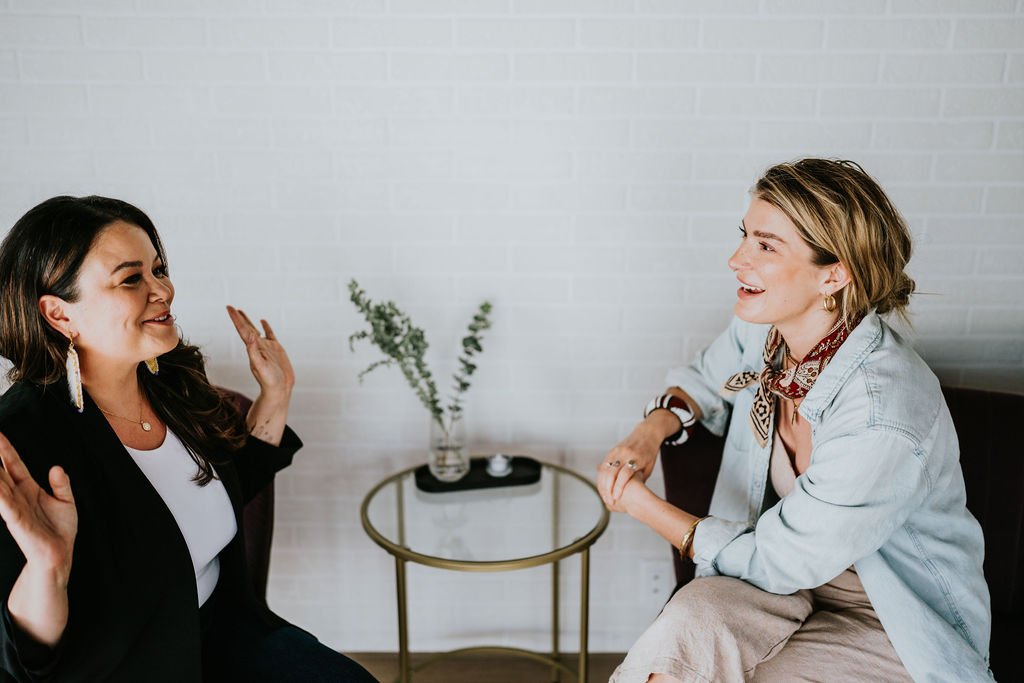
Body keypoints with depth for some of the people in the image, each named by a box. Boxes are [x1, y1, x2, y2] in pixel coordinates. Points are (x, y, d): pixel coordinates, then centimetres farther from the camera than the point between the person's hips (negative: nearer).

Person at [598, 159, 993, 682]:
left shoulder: (882, 420, -32)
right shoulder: (762, 329, -12)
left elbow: (776, 564, -22)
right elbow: (705, 380, 12)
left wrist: (641, 504, -16)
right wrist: (654, 427, -10)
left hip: (896, 621, -5)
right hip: (789, 564, 5)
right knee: (691, 619, -26)